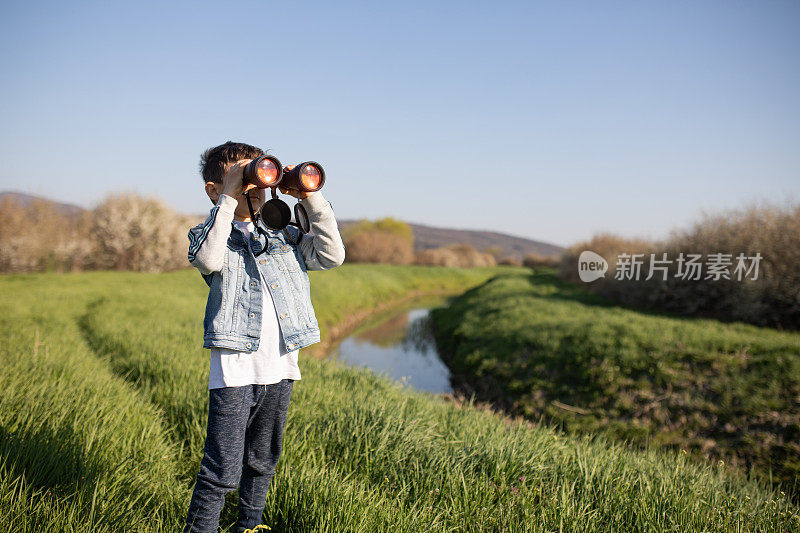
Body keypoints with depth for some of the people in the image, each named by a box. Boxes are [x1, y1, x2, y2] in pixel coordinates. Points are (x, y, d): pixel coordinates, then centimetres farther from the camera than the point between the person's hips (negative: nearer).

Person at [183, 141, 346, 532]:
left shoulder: (283, 235, 15)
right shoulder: (207, 234, 2)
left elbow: (331, 255, 5)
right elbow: (209, 260, -22)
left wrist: (311, 199, 1)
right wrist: (228, 200, -18)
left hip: (280, 367, 5)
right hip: (234, 368, -5)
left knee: (262, 461, 20)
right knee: (223, 470, -5)